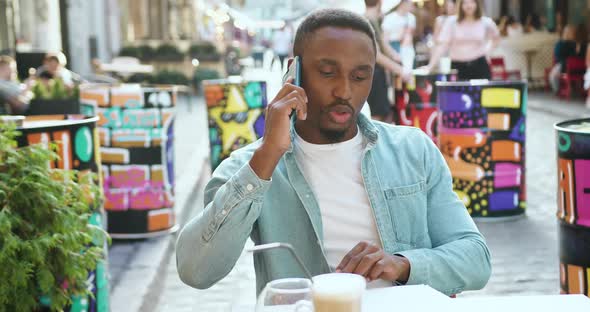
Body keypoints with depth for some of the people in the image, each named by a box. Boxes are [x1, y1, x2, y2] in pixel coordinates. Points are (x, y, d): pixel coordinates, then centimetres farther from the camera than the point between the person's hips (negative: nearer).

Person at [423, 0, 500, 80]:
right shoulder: (451, 22, -5)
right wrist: (430, 65, -22)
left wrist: (487, 51, 6)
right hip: (458, 67, -1)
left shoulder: (486, 22, 1)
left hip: (480, 66, 1)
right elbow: (441, 45, -12)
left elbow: (496, 38, 22)